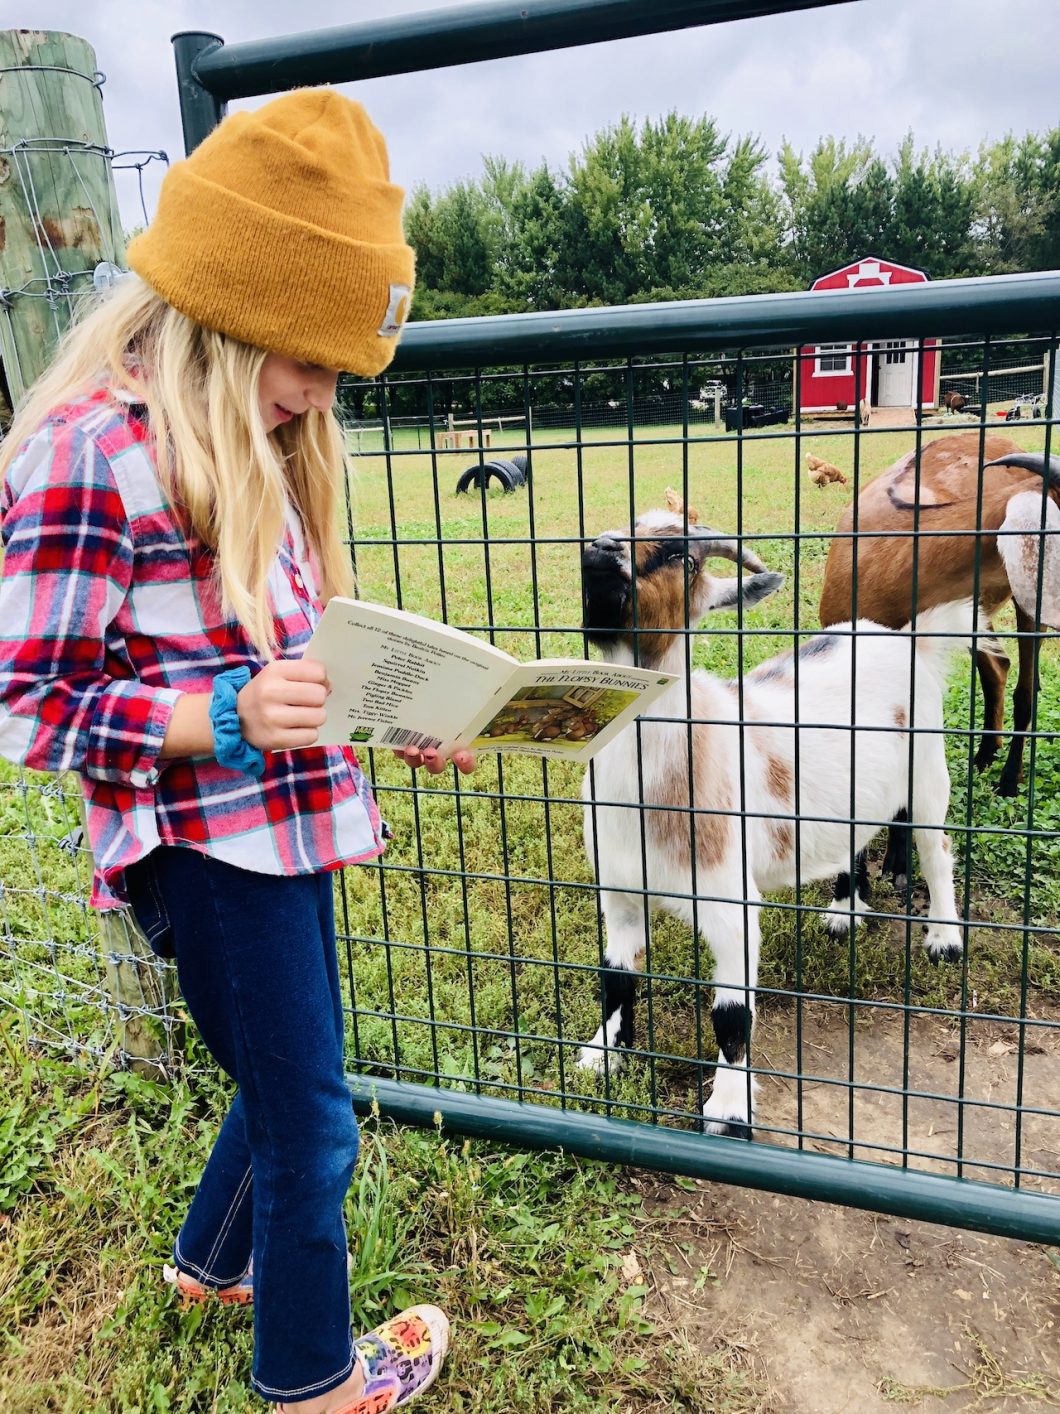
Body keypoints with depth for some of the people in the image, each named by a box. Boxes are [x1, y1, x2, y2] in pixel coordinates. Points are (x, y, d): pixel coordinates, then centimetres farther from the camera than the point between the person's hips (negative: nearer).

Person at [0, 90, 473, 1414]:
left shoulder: (254, 449, 10)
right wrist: (229, 719, -28)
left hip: (284, 829, 9)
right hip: (202, 845, -9)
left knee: (288, 1087, 25)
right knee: (312, 1128, 8)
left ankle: (214, 1258, 53)